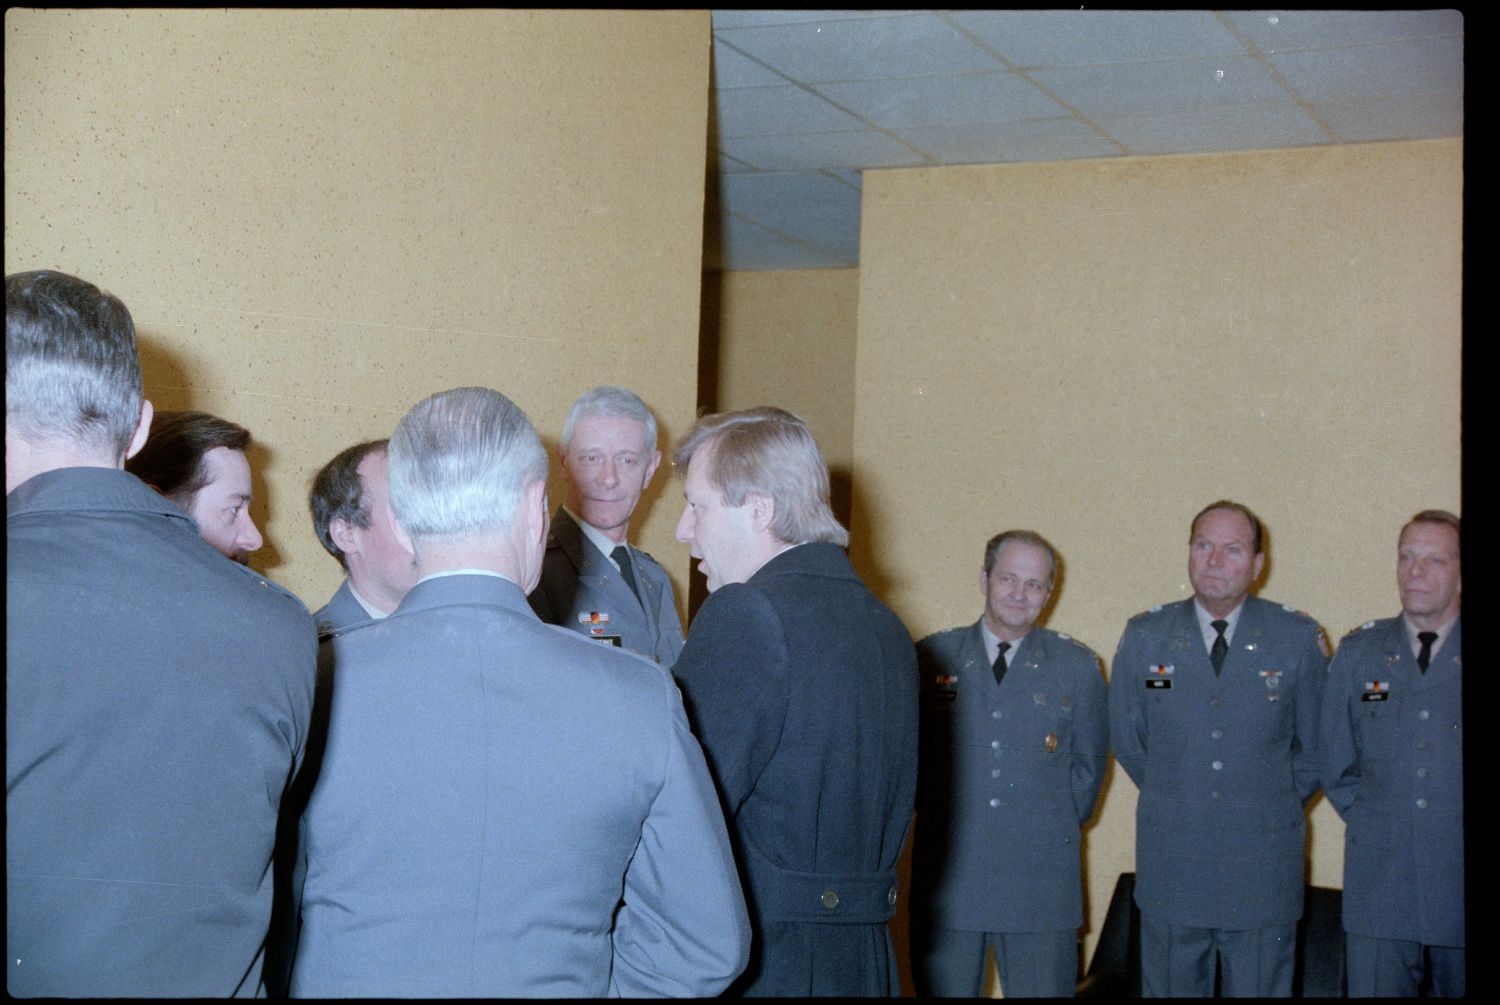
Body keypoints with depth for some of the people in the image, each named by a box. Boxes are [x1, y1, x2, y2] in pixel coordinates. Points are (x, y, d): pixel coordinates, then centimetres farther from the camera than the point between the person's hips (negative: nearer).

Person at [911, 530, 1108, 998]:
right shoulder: (932, 657, 4)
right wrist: (938, 815, 5)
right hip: (947, 878, 0)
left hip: (1043, 885, 0)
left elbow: (1089, 765, 12)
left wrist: (1058, 828, 7)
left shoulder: (1078, 667, 5)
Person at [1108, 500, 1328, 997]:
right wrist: (1174, 800, 11)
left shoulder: (1299, 639, 0)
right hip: (1170, 865, 1)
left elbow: (1316, 746, 8)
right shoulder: (1144, 637, 3)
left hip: (1265, 868, -1)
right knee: (1169, 988, 8)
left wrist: (1275, 805, 10)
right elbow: (1125, 740, 11)